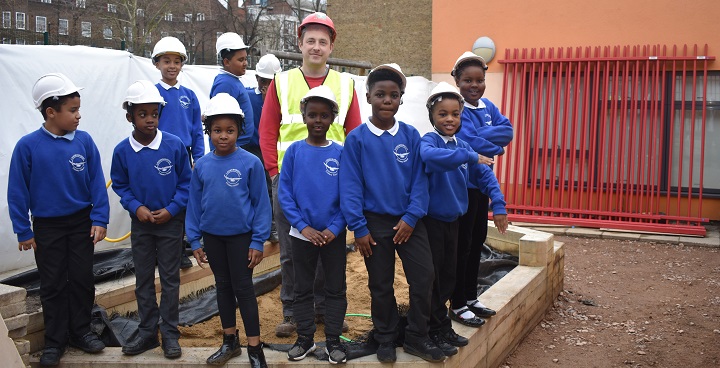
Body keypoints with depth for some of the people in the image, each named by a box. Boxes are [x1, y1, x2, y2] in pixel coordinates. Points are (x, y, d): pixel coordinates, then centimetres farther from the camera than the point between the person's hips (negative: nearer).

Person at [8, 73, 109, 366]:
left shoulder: (84, 141, -8)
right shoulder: (28, 146, -12)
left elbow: (97, 182, -4)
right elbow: (18, 191, -6)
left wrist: (99, 220, -8)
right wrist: (23, 231, -5)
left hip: (81, 223, 1)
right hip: (47, 227, -1)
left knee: (82, 279, 10)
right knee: (52, 285, 10)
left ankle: (80, 331, 27)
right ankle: (55, 341, 22)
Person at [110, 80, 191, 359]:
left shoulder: (174, 145, -13)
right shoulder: (122, 151, -8)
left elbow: (186, 182, -5)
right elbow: (119, 185, 3)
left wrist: (171, 209, -14)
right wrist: (136, 207, -12)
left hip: (170, 221, -2)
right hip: (140, 223, 2)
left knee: (170, 278, 7)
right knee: (143, 279, 11)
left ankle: (170, 334, 16)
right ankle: (147, 332, 23)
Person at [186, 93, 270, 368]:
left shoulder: (250, 163, -12)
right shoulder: (202, 165, -2)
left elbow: (261, 204, -10)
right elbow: (194, 204, 4)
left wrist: (258, 241, -11)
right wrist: (195, 241, 3)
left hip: (241, 236, -4)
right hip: (212, 237, 4)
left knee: (243, 288, 1)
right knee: (223, 287, 15)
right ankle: (230, 341, 29)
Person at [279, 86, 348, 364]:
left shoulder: (341, 153, -5)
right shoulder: (294, 151, -4)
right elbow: (284, 194, -5)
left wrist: (334, 228, -13)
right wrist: (303, 226, -13)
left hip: (334, 235, 0)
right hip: (302, 234, 0)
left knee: (336, 289, 9)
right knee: (302, 289, 12)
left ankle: (333, 340, 22)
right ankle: (305, 338, 26)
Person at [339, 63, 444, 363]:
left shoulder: (411, 136, -2)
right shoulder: (357, 139, -7)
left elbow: (419, 180, -2)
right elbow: (351, 186, -8)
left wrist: (412, 217, -11)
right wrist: (359, 228, -11)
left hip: (408, 221, 2)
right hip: (375, 222, -2)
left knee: (424, 278, 2)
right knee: (381, 285, 10)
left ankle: (416, 337, 20)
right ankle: (386, 339, 28)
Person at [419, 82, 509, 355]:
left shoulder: (462, 145, 5)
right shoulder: (429, 140, -15)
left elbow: (485, 175, 10)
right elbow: (429, 155, -40)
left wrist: (498, 205, 0)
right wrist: (471, 156, -37)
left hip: (453, 220, 7)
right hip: (431, 220, -7)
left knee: (448, 276, 17)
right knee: (432, 277, 3)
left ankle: (443, 326, 31)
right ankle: (437, 330, 17)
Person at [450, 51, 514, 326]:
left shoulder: (488, 107, 10)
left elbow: (507, 130, -4)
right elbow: (469, 142, -26)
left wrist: (482, 139, -18)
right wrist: (495, 147, -11)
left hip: (482, 183, 8)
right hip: (461, 185, -8)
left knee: (477, 241, 15)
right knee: (462, 244, -1)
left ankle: (471, 298, 27)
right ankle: (457, 305, 9)